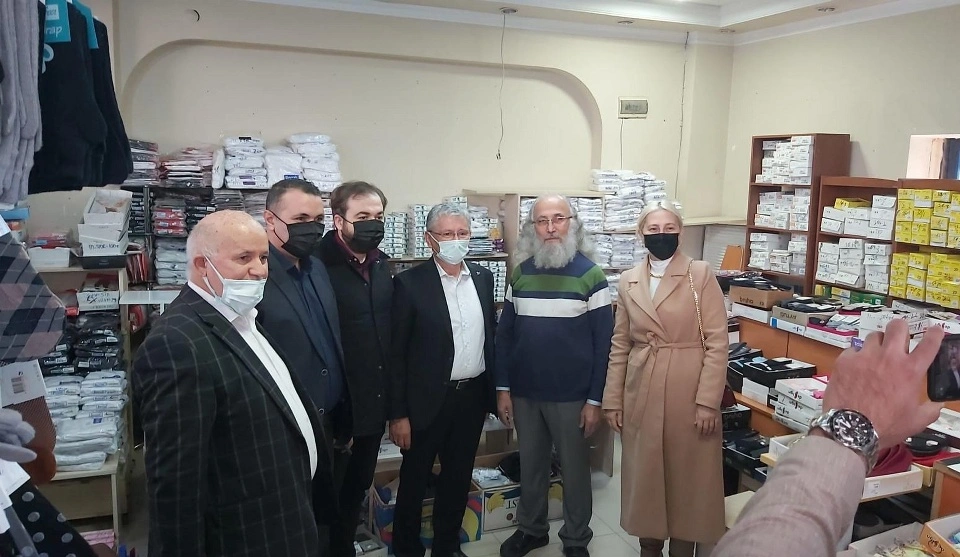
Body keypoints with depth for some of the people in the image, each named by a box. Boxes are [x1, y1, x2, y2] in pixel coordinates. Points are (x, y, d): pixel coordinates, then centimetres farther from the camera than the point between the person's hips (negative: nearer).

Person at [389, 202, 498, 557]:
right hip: (428, 400, -4)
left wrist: (497, 388, 10)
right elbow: (396, 353, -10)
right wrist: (398, 413, -11)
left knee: (458, 477, 18)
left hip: (473, 396, 5)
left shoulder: (483, 277, 4)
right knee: (414, 480, 11)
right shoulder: (410, 283, -11)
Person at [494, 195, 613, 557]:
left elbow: (603, 342, -8)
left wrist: (595, 399, -10)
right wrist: (503, 388, 2)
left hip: (571, 397, -3)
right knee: (530, 465, 18)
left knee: (574, 469, 12)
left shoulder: (590, 275, -8)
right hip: (524, 394, 3)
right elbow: (505, 334, 5)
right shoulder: (521, 273, 2)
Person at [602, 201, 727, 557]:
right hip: (641, 396, 3)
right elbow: (620, 346, 8)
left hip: (689, 395, -3)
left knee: (687, 478, 8)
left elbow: (717, 343, -7)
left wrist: (708, 401, -12)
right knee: (644, 477, 12)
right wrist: (612, 400, 5)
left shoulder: (701, 274, -4)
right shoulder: (628, 282, 6)